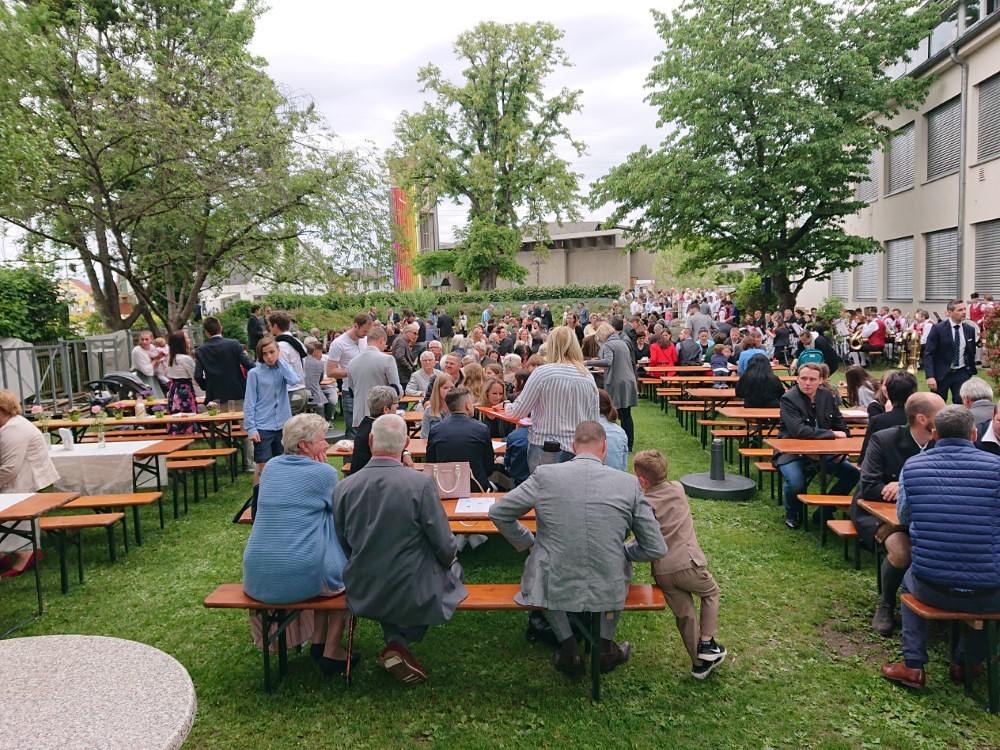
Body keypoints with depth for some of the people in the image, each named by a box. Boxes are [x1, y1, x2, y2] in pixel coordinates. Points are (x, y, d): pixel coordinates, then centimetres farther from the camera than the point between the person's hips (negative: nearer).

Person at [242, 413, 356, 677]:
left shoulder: (271, 467, 10)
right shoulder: (324, 473, -8)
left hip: (256, 577, 6)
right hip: (300, 577, -6)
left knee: (322, 545, 31)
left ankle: (318, 641, 32)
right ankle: (332, 652, 22)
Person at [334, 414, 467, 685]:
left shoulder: (343, 487, -9)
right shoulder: (421, 483, -20)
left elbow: (343, 547, 3)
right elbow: (445, 548, -14)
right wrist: (448, 560, 9)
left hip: (363, 595, 4)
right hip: (414, 595, -4)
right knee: (452, 566, 25)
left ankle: (395, 642, 18)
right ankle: (401, 644, 17)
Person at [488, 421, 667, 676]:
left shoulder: (545, 475, -9)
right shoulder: (629, 483, -8)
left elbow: (497, 512, 0)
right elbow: (656, 549, -3)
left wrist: (528, 543, 14)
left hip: (554, 588, 0)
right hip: (608, 591, 1)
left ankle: (569, 650, 26)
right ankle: (606, 647, 32)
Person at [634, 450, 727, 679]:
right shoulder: (678, 489, 3)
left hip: (661, 572, 0)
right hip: (686, 563, 0)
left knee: (684, 614, 14)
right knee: (711, 592, 27)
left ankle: (699, 663, 24)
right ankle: (706, 643, 21)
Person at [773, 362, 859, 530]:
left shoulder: (827, 395, 3)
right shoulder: (789, 399, -16)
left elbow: (841, 424, 13)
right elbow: (798, 431, -28)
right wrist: (832, 434, -21)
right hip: (792, 452, -6)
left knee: (852, 473, -6)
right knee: (796, 483, -31)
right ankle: (791, 514, 3)